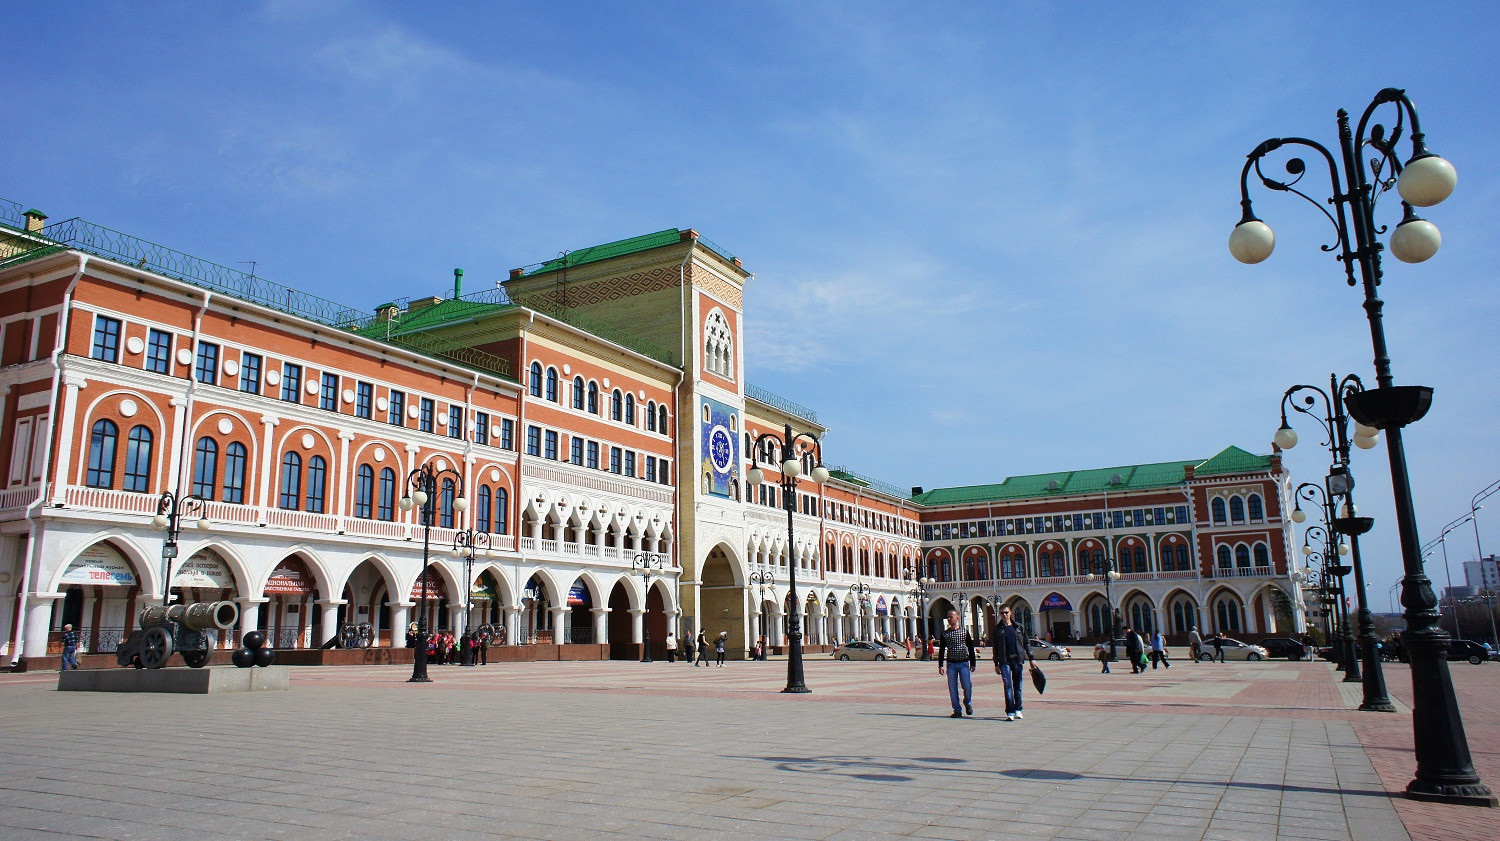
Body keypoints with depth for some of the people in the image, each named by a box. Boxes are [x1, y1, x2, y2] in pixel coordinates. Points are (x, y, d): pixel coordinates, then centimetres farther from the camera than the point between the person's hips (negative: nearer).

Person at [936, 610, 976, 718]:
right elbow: (941, 650, 7)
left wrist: (972, 664, 2)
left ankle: (968, 703, 20)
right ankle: (957, 711, 9)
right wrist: (940, 665, 1)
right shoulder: (945, 633, 5)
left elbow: (971, 648, 6)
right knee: (952, 689, 0)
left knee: (967, 686, -8)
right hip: (951, 663, 1)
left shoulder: (964, 631, 3)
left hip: (964, 663, -1)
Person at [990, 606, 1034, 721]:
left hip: (1018, 659, 2)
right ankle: (1010, 712, -10)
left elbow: (1026, 644, 13)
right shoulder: (997, 629, 5)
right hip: (1005, 661, -2)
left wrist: (1031, 658, 8)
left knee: (1018, 686, 8)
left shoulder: (1018, 627, 8)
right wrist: (996, 664, 3)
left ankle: (1017, 710, 20)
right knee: (1008, 686, -9)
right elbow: (995, 648, 7)